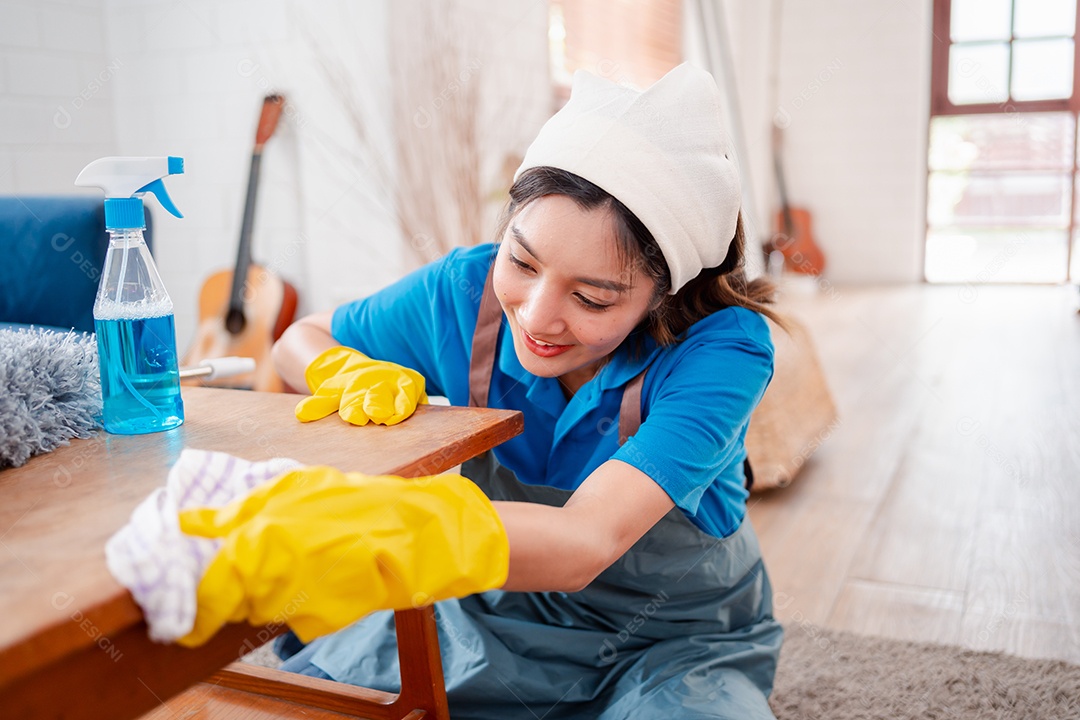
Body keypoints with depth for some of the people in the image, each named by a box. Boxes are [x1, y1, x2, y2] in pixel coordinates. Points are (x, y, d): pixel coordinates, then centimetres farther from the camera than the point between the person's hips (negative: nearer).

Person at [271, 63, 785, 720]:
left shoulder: (719, 348, -29)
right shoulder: (468, 291, -16)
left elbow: (584, 543, -43)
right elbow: (302, 339, 2)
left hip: (677, 644, -2)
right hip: (507, 611, 3)